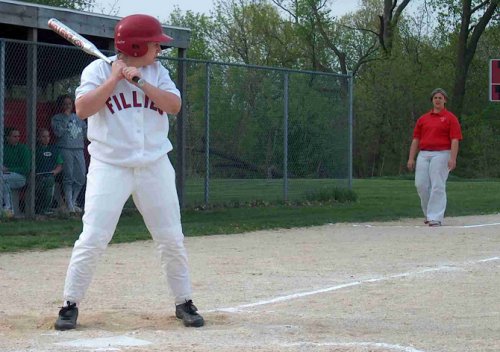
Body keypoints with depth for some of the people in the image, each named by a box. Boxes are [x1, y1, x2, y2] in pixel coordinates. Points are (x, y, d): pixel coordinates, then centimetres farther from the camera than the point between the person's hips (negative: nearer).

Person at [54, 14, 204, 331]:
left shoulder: (157, 71, 6)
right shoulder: (99, 70, -4)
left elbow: (174, 105, -7)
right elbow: (83, 109, -17)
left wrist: (139, 81, -15)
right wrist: (115, 78, -16)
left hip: (155, 166, 4)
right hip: (110, 167, -4)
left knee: (172, 239, 5)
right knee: (93, 240, -8)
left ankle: (184, 303, 19)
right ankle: (70, 305, 4)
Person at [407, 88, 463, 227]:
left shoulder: (450, 118, 2)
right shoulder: (423, 119, 16)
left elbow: (455, 140, -5)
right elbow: (416, 139, 15)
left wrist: (453, 158, -16)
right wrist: (411, 158, 7)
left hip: (441, 154, -5)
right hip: (423, 155, 5)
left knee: (437, 186, -10)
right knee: (421, 185, 1)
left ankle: (435, 217, -9)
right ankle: (428, 213, 18)